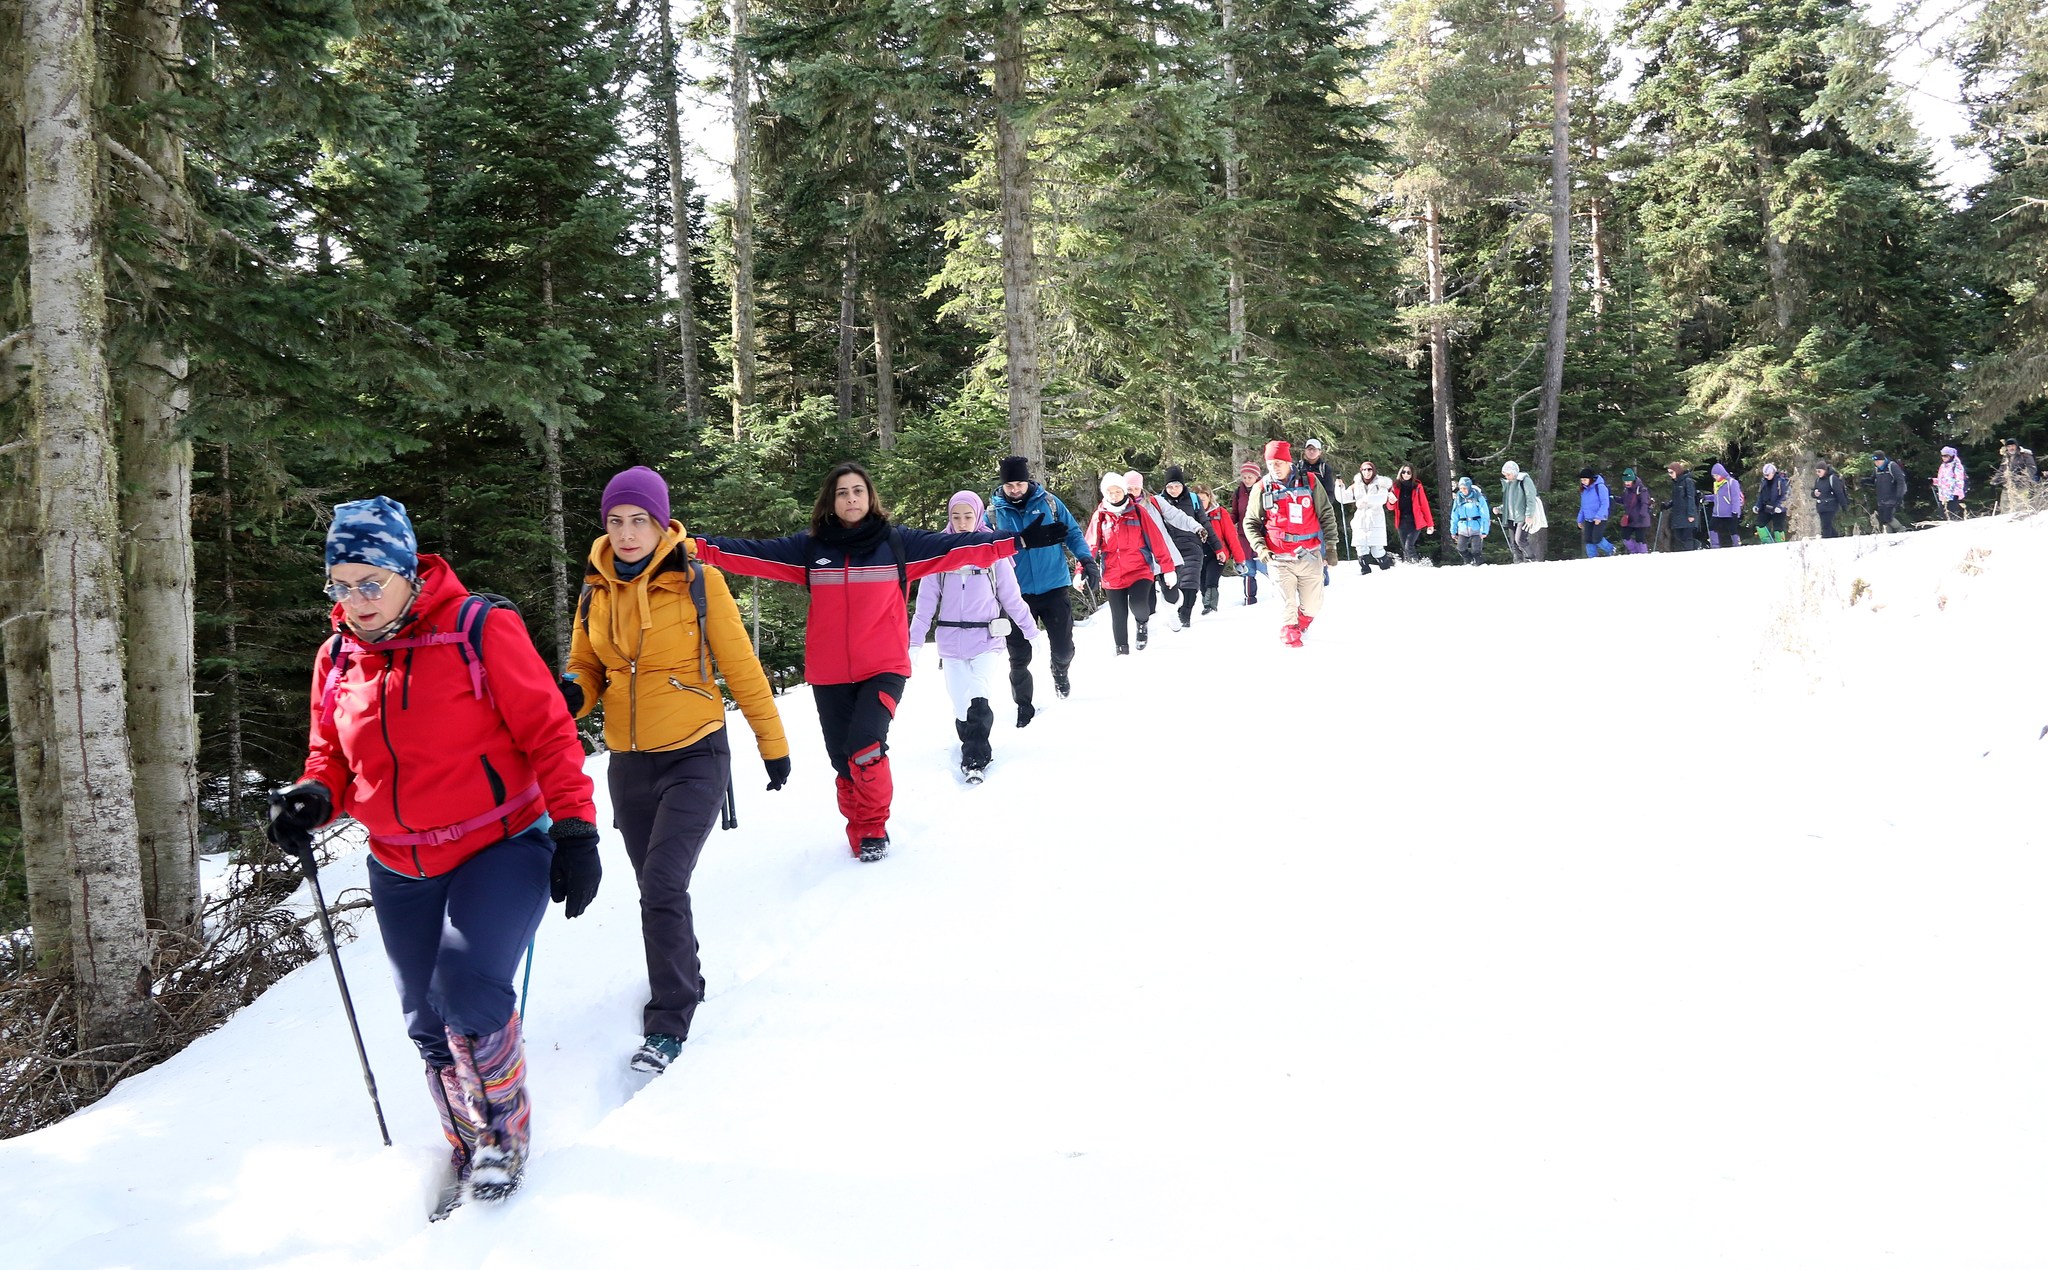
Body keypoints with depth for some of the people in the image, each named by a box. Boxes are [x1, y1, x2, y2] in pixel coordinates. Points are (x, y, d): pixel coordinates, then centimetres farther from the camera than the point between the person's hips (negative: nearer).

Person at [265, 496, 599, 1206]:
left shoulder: (479, 631, -13)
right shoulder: (336, 660, 4)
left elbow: (547, 732, -12)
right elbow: (334, 755, 16)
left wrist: (575, 830, -15)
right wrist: (313, 796, -7)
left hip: (501, 848, -6)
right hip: (402, 873, 6)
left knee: (467, 988, -24)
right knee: (430, 1026, 12)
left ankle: (508, 1131, 2)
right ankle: (471, 1151, 33)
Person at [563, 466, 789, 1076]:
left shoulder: (697, 581, -10)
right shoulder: (596, 592, 3)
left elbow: (740, 666, -4)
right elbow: (589, 668, 11)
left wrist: (772, 743, 1)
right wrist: (572, 695, -13)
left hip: (694, 758, -5)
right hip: (628, 765, 5)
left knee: (662, 887, -14)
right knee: (657, 889, 16)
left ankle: (669, 1023, 1)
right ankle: (683, 979, 41)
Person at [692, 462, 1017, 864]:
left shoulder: (898, 543, 2)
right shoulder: (809, 547, 4)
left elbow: (956, 546, -4)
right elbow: (753, 553, -2)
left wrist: (1017, 541, -12)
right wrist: (697, 547, -14)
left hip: (884, 668, -2)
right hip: (829, 675, 2)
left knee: (866, 748, -20)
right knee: (844, 761, 8)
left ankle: (874, 827, 3)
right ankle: (860, 832, 30)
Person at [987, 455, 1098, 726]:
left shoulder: (1048, 502, -1)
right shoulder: (994, 512, -1)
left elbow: (1073, 532, 3)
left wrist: (1087, 561, -10)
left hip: (1054, 587, 0)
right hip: (1017, 593, 0)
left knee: (1063, 647, 5)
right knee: (1019, 656, 2)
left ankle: (1060, 673, 40)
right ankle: (1023, 706, 19)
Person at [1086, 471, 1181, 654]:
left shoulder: (1138, 511, 0)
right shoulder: (1100, 515, 4)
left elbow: (1157, 541, 0)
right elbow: (1090, 546, 1)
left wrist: (1168, 568, -3)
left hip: (1140, 570, -2)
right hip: (1113, 576, 2)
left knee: (1138, 604, -24)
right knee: (1118, 617, 6)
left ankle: (1142, 623, 10)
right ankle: (1122, 651, 25)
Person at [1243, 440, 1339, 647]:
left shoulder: (1309, 482, 1)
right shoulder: (1261, 489, 1)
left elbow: (1326, 514, 6)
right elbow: (1251, 522, 7)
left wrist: (1331, 544, 3)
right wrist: (1260, 547, -6)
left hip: (1309, 556, 1)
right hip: (1279, 559, -1)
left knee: (1313, 605, 7)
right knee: (1288, 604, -4)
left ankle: (1301, 624, 37)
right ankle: (1289, 631, 19)